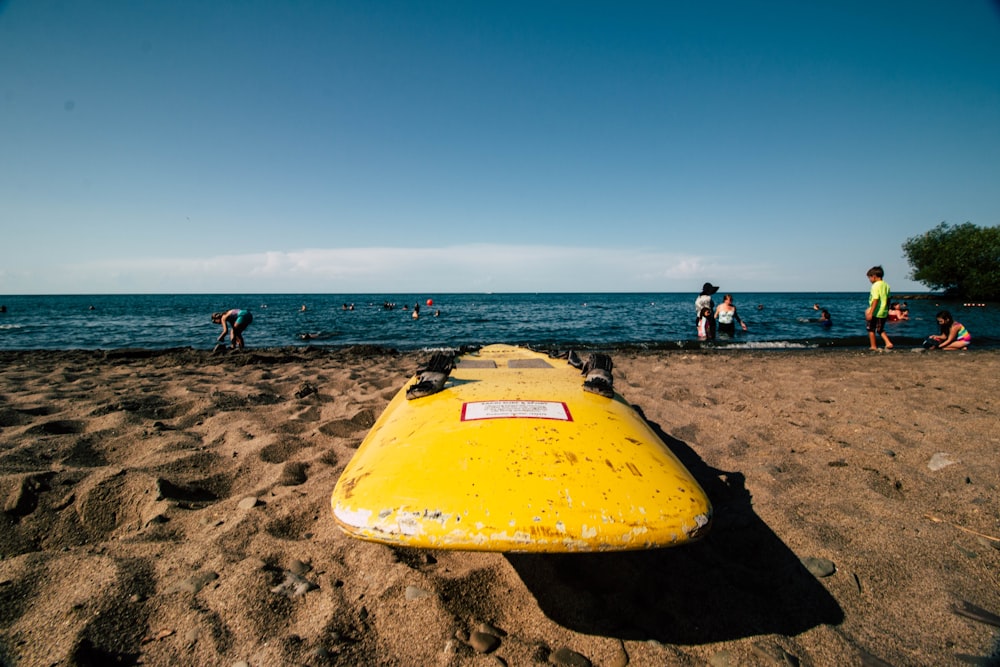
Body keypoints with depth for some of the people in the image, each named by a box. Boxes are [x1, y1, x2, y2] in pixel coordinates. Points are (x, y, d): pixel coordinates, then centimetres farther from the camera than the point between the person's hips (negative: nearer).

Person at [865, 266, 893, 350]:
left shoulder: (875, 286, -14)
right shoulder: (886, 285, 10)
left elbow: (876, 300, -21)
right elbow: (888, 299, 14)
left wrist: (870, 312, -23)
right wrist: (887, 310, 24)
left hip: (876, 312, -8)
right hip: (884, 312, 8)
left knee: (871, 330, 6)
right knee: (881, 330, 20)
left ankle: (873, 346, 10)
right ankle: (888, 343, 6)